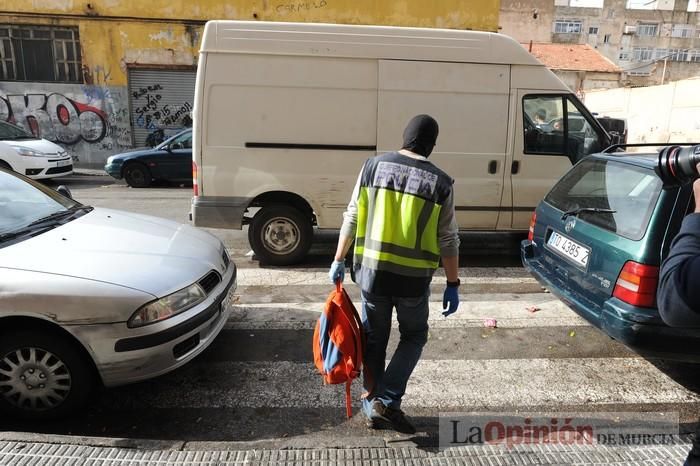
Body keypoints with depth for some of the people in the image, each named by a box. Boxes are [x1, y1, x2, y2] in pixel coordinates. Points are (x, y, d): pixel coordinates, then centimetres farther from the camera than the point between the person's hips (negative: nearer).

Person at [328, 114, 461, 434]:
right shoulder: (439, 182, -4)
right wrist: (452, 284, 6)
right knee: (414, 336, 20)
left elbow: (352, 219, 1)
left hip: (372, 271, 2)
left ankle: (371, 403, 30)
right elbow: (448, 240, -3)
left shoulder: (373, 166, 0)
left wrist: (339, 260, 10)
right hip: (414, 277, -2)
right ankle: (387, 401, 13)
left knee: (374, 339, 19)